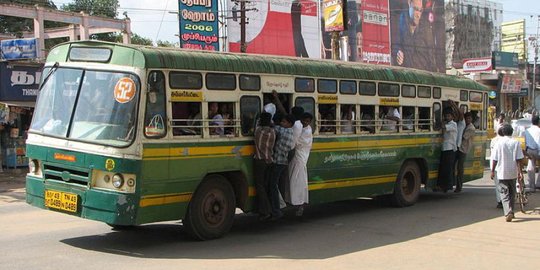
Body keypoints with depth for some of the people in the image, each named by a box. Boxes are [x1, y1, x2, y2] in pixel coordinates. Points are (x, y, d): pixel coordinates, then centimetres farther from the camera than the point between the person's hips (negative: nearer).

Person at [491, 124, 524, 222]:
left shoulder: (499, 143, -7)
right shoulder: (516, 143, -3)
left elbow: (495, 159, -5)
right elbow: (519, 159, -6)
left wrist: (492, 171, 5)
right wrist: (519, 171, 0)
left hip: (502, 172, -2)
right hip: (513, 172, 2)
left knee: (504, 194, -1)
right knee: (512, 193, 19)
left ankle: (508, 212, -19)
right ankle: (511, 211, 24)